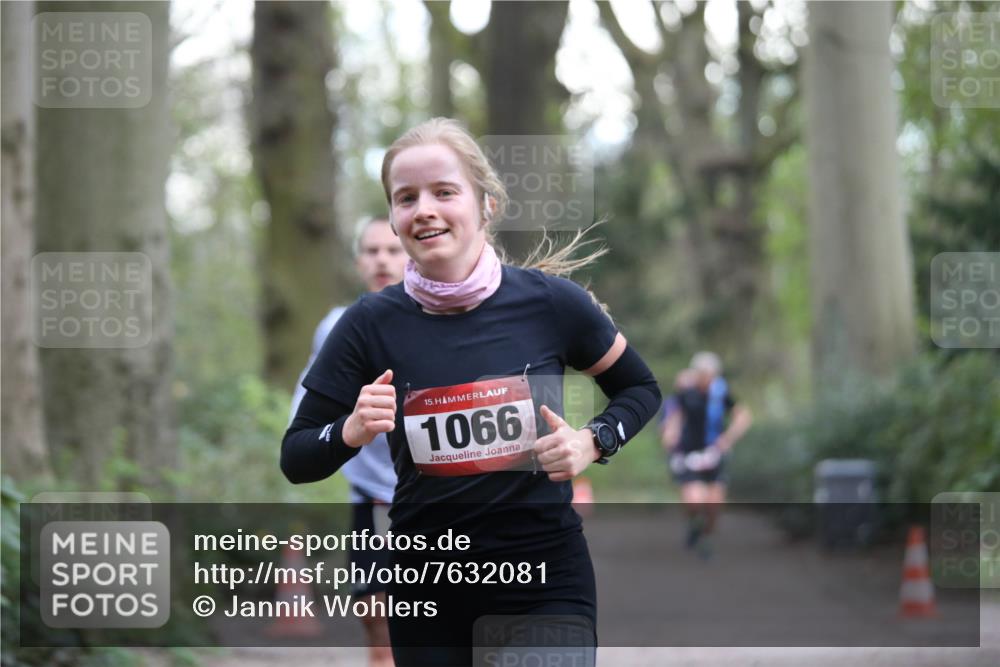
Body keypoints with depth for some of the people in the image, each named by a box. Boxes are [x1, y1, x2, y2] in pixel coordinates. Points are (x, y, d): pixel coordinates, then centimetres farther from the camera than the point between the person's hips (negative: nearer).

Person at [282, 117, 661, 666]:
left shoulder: (550, 301, -8)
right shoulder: (371, 323, -6)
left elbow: (640, 388, 9)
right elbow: (295, 460, 1)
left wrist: (592, 441, -10)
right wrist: (351, 431, -19)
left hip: (545, 575, -1)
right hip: (426, 584, 1)